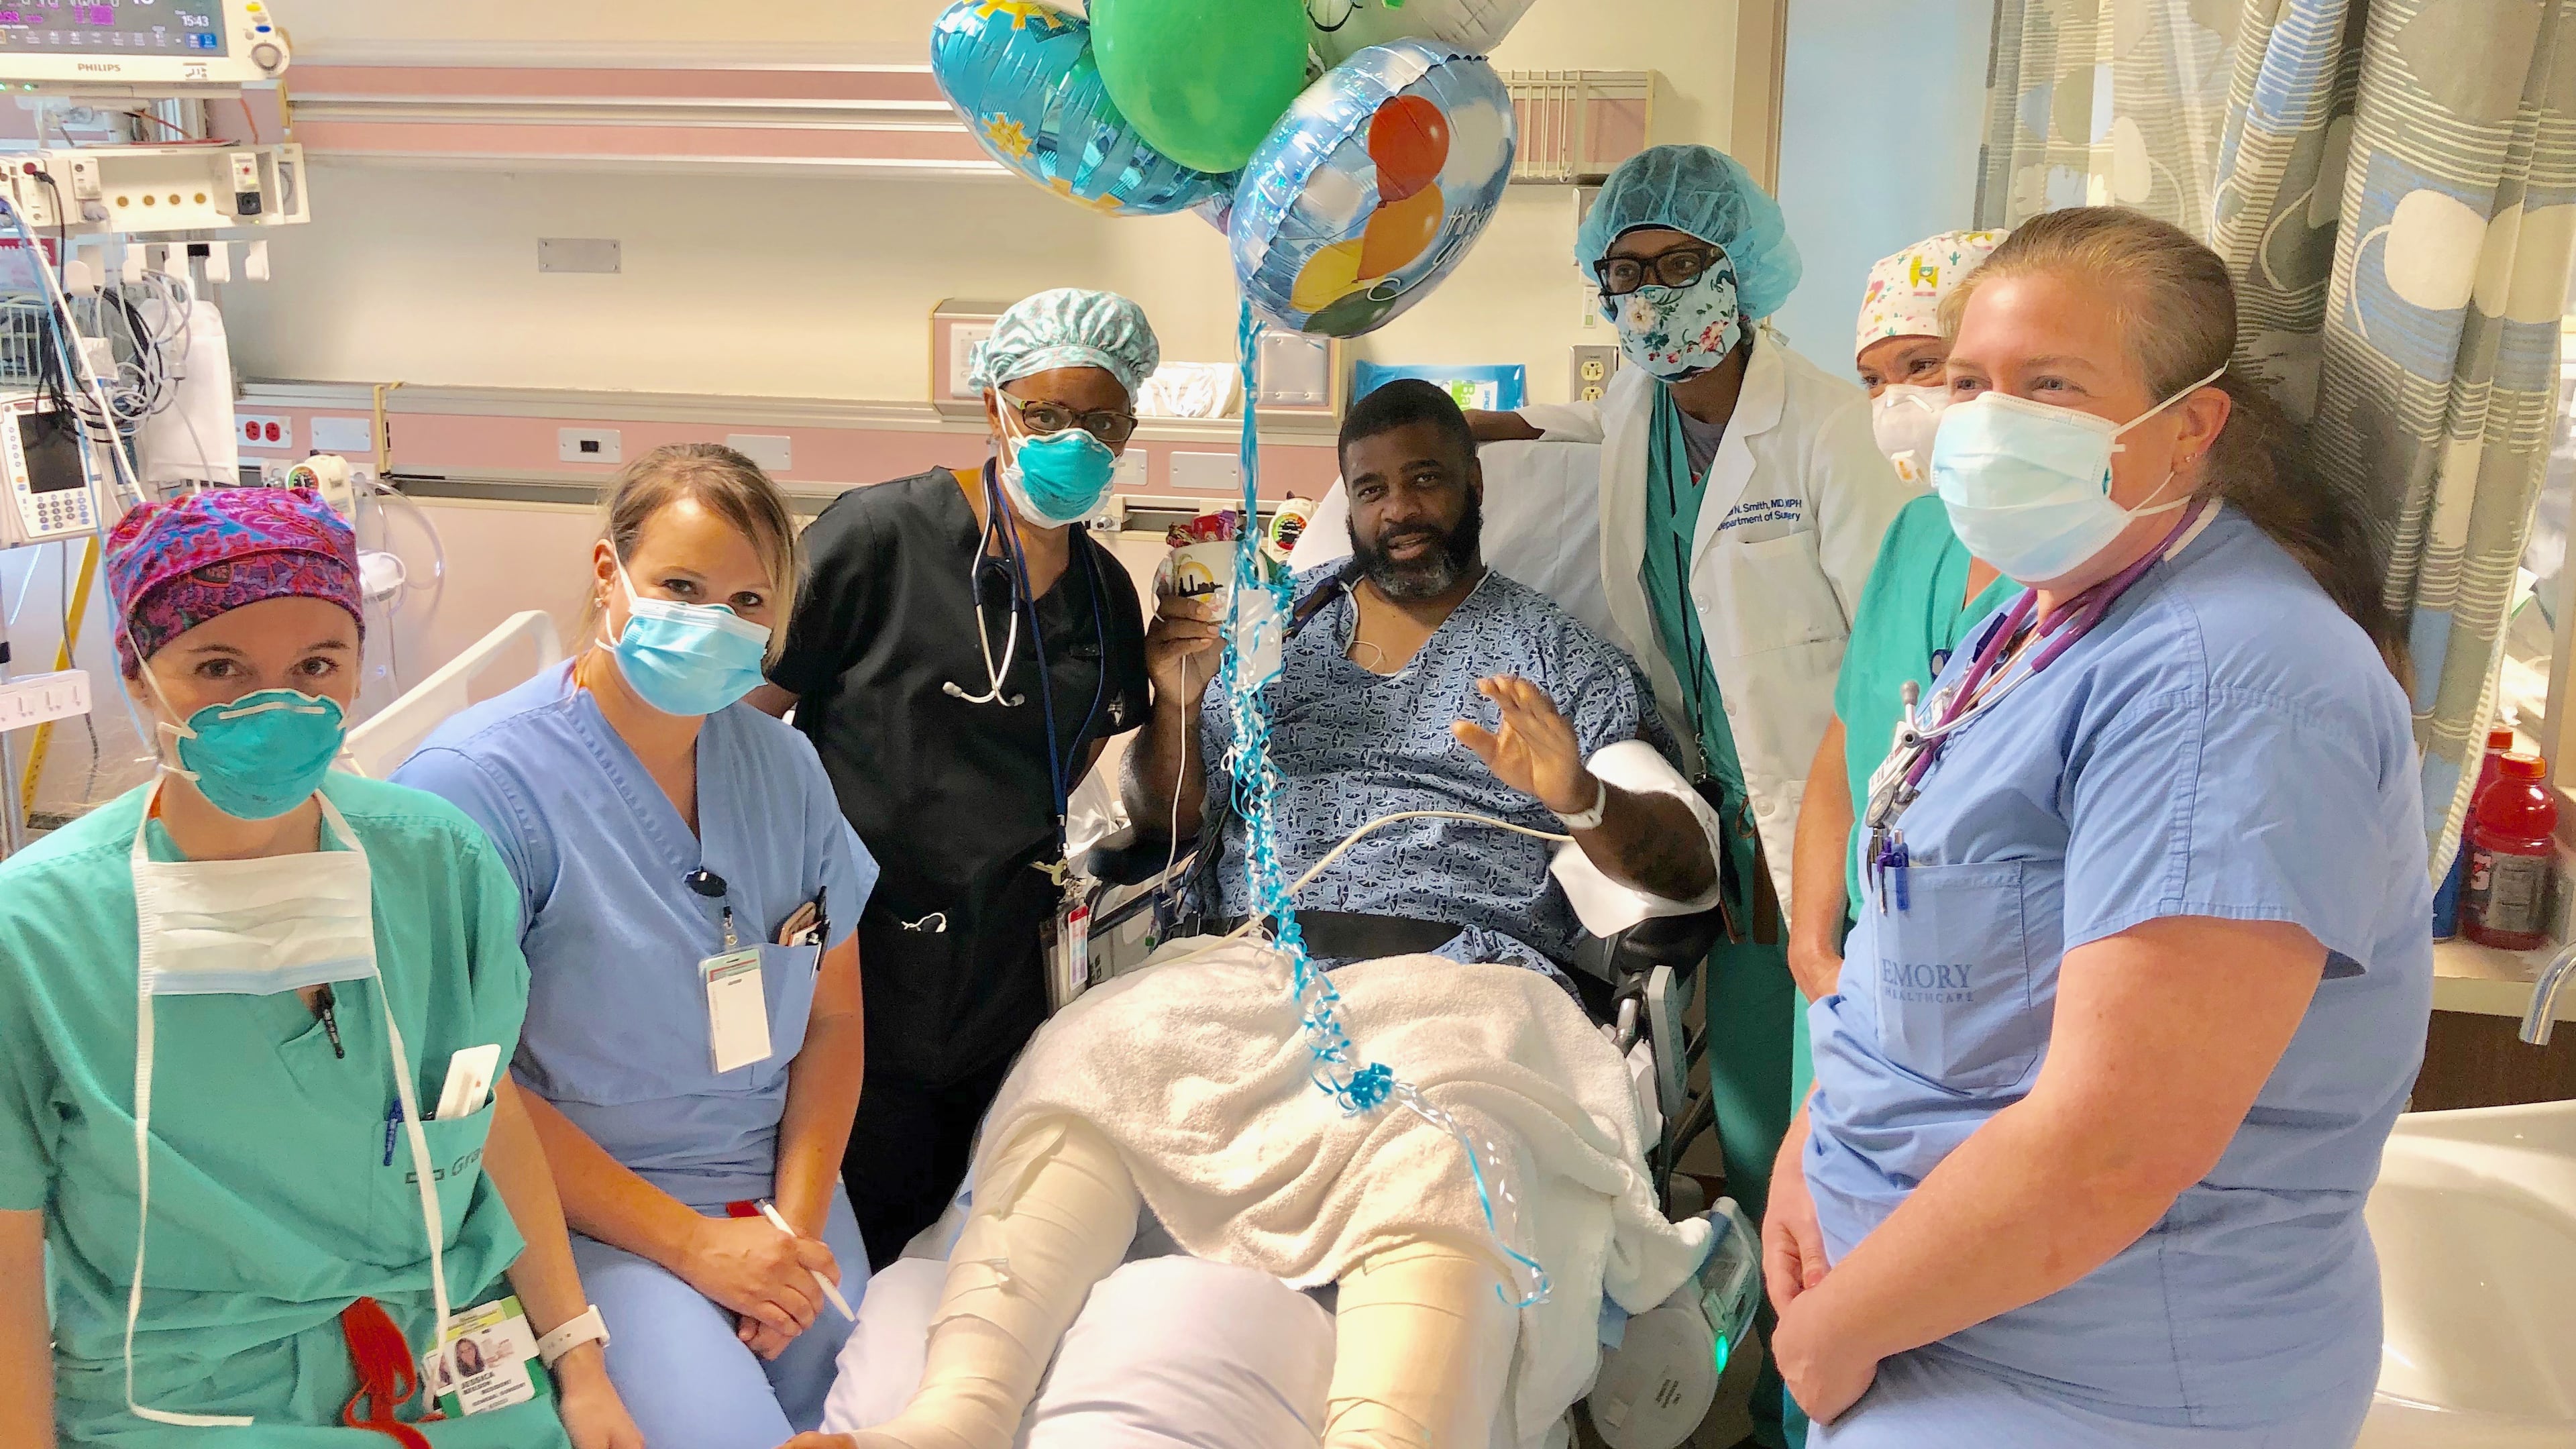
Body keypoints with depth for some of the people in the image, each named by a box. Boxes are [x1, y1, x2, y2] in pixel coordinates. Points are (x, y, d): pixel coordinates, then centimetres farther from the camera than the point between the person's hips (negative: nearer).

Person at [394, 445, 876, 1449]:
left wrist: (797, 1223, -6)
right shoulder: (478, 784, -14)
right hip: (580, 1216, -5)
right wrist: (694, 1246, -15)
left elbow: (834, 1017, 8)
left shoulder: (782, 765, 4)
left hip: (784, 1188, 5)